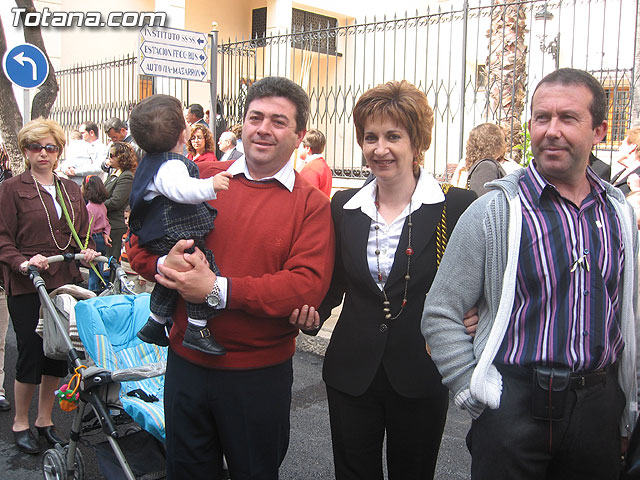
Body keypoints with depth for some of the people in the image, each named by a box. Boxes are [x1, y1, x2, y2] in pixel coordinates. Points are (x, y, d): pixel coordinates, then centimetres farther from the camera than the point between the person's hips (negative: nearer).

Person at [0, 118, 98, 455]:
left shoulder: (71, 190, 14)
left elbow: (83, 231, 20)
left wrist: (87, 251, 1)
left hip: (64, 283, 5)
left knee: (58, 354, 10)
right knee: (31, 355, 2)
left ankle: (45, 420, 27)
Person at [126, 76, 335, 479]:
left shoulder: (311, 204, -8)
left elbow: (308, 285, -20)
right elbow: (141, 243, 5)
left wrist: (218, 289, -24)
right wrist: (165, 263, -18)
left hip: (259, 374, -2)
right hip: (186, 362, 3)